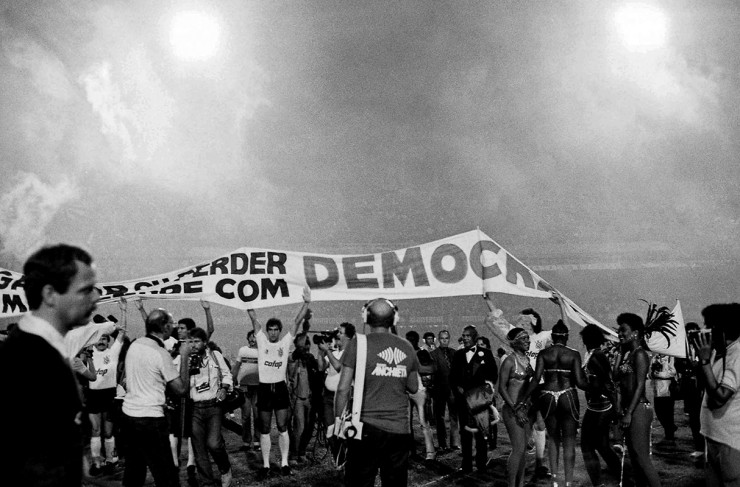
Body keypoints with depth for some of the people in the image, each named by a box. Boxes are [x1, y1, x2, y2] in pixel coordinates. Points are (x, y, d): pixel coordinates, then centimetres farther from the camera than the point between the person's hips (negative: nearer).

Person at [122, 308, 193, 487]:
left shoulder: (135, 344, 6)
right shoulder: (161, 354, -16)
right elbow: (181, 388, -12)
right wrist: (184, 357, -6)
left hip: (129, 411, 8)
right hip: (150, 418, -8)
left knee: (134, 467, 17)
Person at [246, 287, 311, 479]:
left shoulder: (286, 342, 2)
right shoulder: (261, 340, 2)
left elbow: (297, 321, -5)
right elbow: (254, 319, -4)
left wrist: (306, 303, -15)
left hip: (280, 388, 0)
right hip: (264, 388, 0)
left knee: (282, 427, 4)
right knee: (264, 429, 7)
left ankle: (284, 462, 12)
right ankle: (265, 465, 13)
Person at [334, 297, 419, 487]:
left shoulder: (358, 344, -5)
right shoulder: (406, 347, 5)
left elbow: (343, 388, -7)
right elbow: (413, 387, 13)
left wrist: (338, 417, 4)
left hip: (367, 426, -3)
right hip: (400, 429, 3)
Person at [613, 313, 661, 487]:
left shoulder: (639, 354, -11)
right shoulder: (628, 354, 14)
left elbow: (640, 386, -16)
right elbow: (616, 376, 8)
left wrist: (629, 413, -20)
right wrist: (621, 352, 7)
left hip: (638, 409, -9)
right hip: (629, 410, 9)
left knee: (641, 458, -9)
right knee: (634, 457, 12)